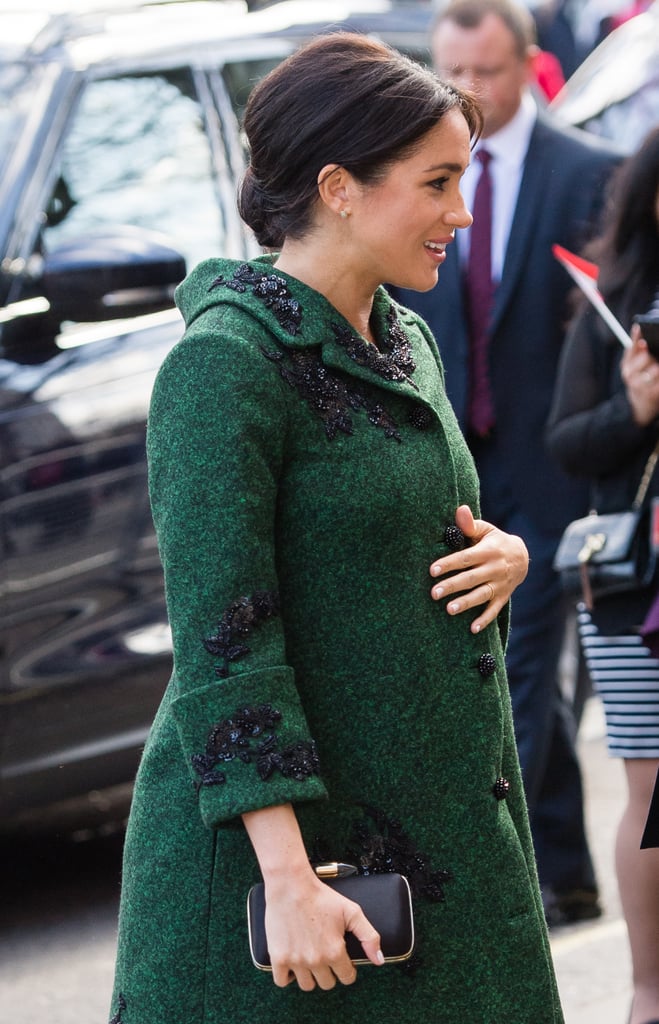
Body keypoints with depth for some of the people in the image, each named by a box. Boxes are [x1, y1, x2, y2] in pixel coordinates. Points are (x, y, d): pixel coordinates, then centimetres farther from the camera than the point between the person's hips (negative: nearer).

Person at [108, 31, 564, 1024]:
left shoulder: (406, 342, 10)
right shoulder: (223, 364, -15)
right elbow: (221, 640, -19)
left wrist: (502, 553, 0)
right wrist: (289, 880, -24)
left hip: (438, 819, 8)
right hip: (275, 829, -8)